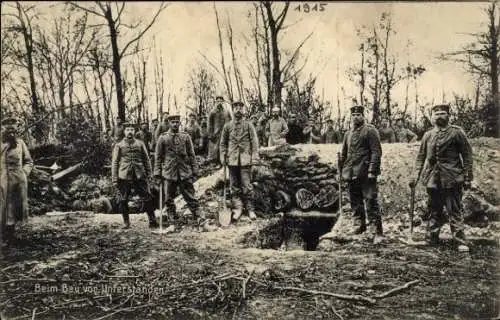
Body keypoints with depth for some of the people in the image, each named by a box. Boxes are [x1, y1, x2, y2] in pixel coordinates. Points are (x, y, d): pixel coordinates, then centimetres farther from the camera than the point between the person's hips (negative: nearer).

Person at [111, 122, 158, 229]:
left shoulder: (140, 144, 10)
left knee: (147, 198, -2)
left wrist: (149, 174, 4)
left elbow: (147, 160, 12)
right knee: (123, 200, 2)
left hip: (140, 176, 1)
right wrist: (114, 179, -2)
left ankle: (152, 221, 9)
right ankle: (126, 222, 17)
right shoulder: (119, 146, 7)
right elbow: (114, 163, 5)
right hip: (124, 177, 0)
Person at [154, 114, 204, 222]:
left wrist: (195, 171, 5)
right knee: (169, 199, 6)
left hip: (185, 173, 0)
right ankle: (172, 218, 20)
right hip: (169, 173, 0)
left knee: (190, 197, 0)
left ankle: (199, 216, 2)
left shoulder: (186, 137, 6)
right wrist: (157, 174, 1)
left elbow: (191, 155, 9)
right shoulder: (163, 138, 3)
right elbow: (158, 157, 5)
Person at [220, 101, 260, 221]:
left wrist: (255, 157, -9)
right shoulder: (227, 126, 8)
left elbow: (254, 142, -1)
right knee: (235, 185, 7)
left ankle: (250, 209, 9)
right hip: (232, 160, 2)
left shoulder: (248, 125, 2)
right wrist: (223, 157, 3)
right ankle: (238, 208, 16)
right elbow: (223, 143, 12)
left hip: (245, 160, -2)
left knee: (247, 185, -2)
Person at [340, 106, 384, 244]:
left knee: (371, 201, -8)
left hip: (366, 173, -7)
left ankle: (376, 232, -6)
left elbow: (376, 152, -10)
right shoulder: (348, 134, 17)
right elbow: (344, 154, 23)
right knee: (355, 201, 14)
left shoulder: (370, 131, -4)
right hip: (352, 173, 7)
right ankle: (360, 224, 30)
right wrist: (342, 170, 16)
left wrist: (372, 170, -18)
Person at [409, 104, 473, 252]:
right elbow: (421, 157, 14)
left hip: (452, 178, -4)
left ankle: (460, 241, 5)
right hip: (432, 179, 4)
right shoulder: (427, 135, 12)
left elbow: (467, 155, -2)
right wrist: (415, 176, 5)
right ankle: (432, 239, 21)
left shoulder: (456, 132, 0)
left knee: (455, 211, -2)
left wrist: (467, 178, -6)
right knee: (434, 211, 12)